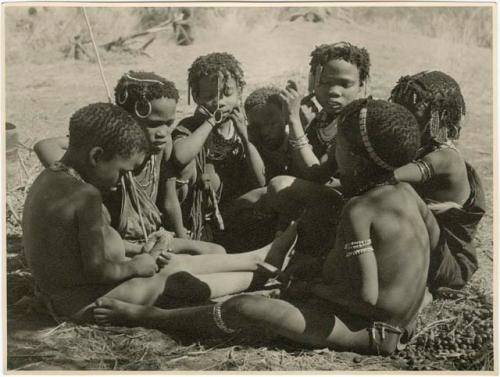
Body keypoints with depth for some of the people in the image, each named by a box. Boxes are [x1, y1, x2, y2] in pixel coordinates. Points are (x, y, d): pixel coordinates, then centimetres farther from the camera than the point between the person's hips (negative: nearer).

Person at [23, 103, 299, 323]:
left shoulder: (48, 179, 4)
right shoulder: (86, 196, -26)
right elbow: (97, 270, -27)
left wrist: (137, 256, 5)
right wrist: (134, 267, -8)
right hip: (83, 303, -9)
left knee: (174, 263, 13)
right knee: (179, 282, 0)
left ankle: (257, 258, 23)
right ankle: (260, 272, 17)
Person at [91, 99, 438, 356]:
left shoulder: (358, 210, -23)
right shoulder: (407, 191, 1)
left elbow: (366, 295, -28)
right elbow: (433, 236, 20)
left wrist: (320, 290, -9)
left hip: (367, 328, -9)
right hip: (401, 323, 9)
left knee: (245, 308, -17)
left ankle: (143, 315, -6)